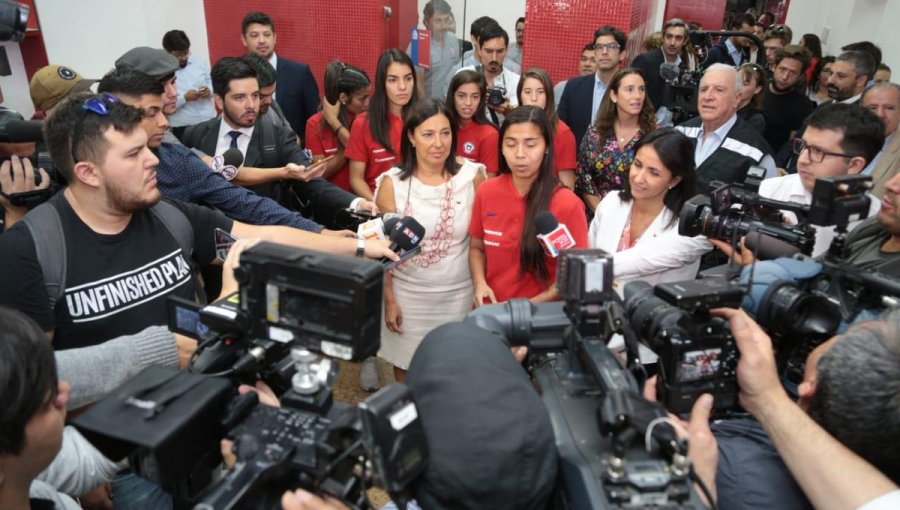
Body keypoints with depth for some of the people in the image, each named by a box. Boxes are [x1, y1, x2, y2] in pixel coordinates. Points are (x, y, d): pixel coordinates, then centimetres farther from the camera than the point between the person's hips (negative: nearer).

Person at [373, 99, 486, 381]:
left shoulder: (472, 175, -6)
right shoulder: (392, 182, -8)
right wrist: (389, 299, -1)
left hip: (459, 293, 1)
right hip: (407, 293, 0)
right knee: (406, 367, 12)